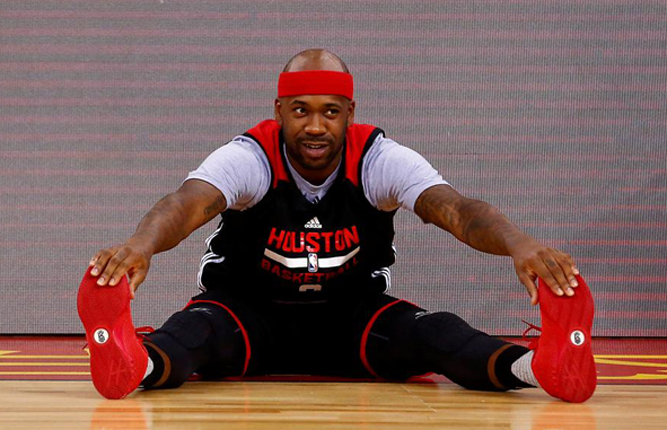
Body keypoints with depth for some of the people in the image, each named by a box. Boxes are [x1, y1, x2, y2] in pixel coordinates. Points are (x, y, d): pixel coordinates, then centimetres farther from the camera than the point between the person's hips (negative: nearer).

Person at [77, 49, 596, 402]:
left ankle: (535, 363, -58)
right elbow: (189, 203, -39)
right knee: (200, 322, -36)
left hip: (350, 313, 1)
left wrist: (519, 243, -54)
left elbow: (454, 208, -31)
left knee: (429, 330, -30)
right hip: (251, 310, -1)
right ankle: (139, 362, -70)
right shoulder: (251, 157, -19)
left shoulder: (380, 159, -15)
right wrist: (141, 244, -64)